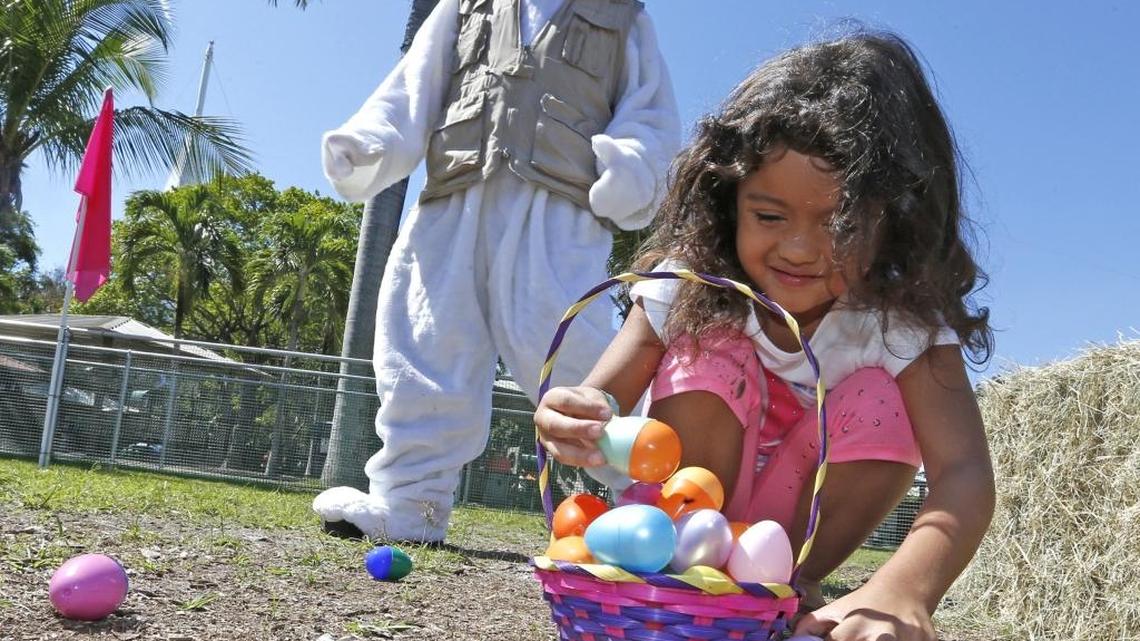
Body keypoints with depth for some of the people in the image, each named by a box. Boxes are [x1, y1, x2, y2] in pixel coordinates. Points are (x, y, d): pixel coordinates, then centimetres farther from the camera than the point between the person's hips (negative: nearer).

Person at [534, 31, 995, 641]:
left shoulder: (903, 318, -24)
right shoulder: (691, 284, -21)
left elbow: (964, 472, -37)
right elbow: (602, 396, -26)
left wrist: (903, 591, -57)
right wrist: (575, 418, -53)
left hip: (808, 516, 1)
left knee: (881, 404, -26)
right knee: (708, 359, -27)